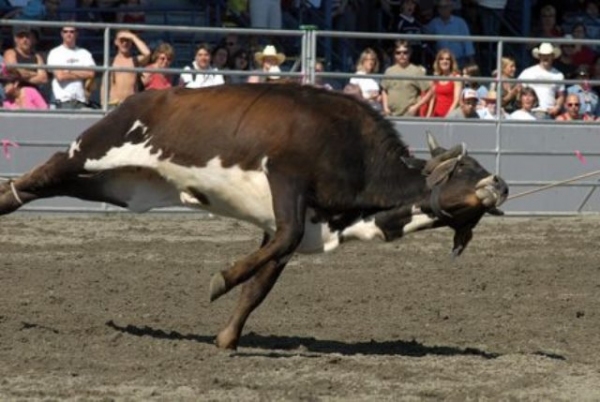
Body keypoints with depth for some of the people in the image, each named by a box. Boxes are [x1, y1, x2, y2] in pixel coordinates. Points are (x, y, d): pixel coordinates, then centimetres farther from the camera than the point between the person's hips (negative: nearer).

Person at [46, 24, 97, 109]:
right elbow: (60, 75, -8)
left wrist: (70, 71, -3)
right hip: (63, 99, -3)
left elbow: (91, 73, 0)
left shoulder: (84, 53, 14)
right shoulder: (55, 53, 5)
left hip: (81, 99, 3)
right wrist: (81, 74, 2)